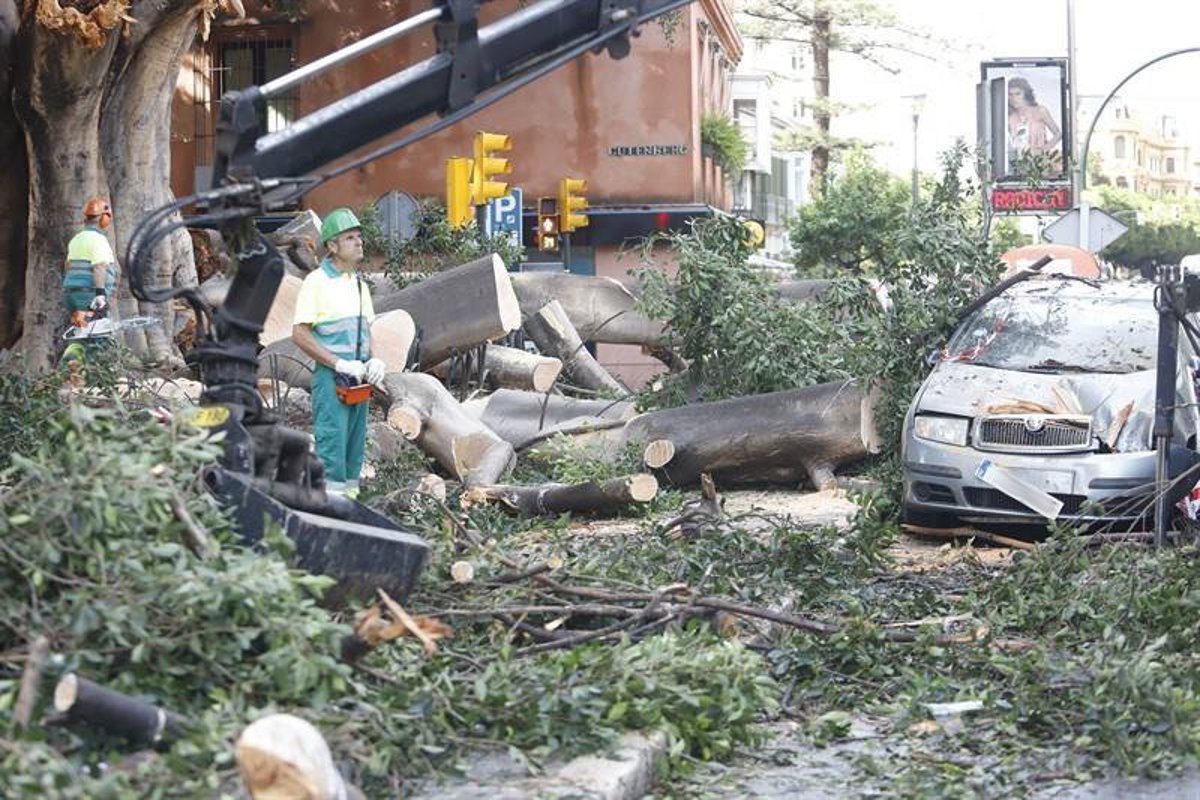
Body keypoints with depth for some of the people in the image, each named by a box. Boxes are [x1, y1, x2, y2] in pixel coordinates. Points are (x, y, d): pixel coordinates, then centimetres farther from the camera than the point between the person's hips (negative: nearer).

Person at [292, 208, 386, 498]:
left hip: (359, 378, 8)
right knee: (332, 441, -9)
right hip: (331, 376, -8)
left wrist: (373, 360, 2)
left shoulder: (360, 284, 15)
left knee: (355, 444, 10)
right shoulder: (316, 282, -9)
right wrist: (339, 364, -17)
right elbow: (300, 334, -13)